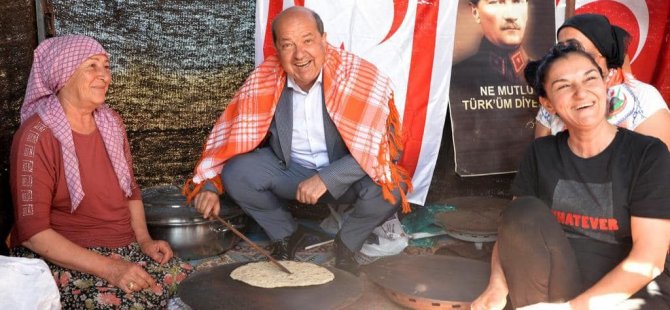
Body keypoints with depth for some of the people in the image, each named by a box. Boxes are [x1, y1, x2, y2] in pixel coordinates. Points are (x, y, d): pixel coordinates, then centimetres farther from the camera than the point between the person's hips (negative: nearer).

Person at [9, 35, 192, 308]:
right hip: (59, 259, -6)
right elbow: (32, 232, -17)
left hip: (126, 250, 6)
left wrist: (144, 239, 1)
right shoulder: (37, 136, -15)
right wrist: (109, 269, -24)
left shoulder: (111, 123, 6)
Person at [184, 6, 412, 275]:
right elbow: (231, 132, -5)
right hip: (288, 172, 3)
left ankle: (347, 244, 2)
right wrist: (209, 184, -15)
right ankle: (286, 236, 7)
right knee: (236, 172, -22)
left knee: (390, 187, -32)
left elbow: (380, 144, -24)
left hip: (344, 176, -2)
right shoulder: (263, 81, -14)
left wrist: (327, 179, -32)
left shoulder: (360, 77, -23)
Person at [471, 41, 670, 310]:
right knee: (525, 212, -23)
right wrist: (497, 287, -21)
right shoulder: (541, 154, 4)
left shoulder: (648, 154, -7)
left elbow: (648, 259, -14)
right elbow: (515, 228, -1)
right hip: (556, 285, 3)